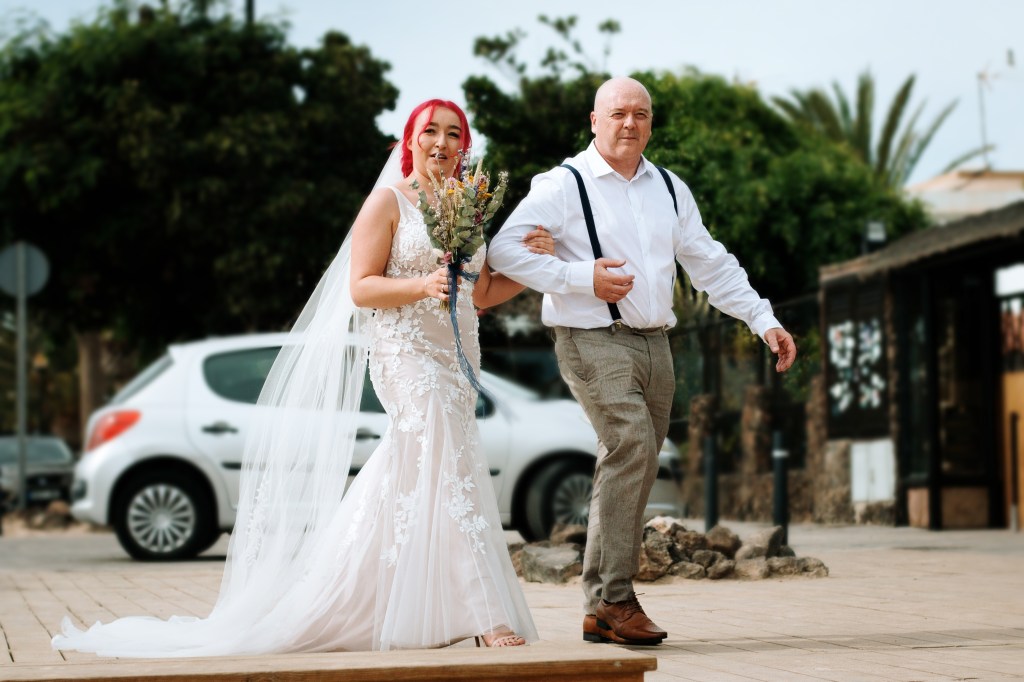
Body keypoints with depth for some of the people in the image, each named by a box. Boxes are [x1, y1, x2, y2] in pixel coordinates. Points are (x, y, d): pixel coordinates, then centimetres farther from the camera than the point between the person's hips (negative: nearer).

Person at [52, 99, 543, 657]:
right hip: (406, 354, -7)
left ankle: (330, 606, 17)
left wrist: (531, 261, 2)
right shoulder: (388, 201, -2)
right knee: (451, 471, -17)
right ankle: (488, 616, -17)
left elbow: (483, 293, 18)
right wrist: (422, 285, -23)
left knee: (405, 479, 7)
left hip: (456, 360, 7)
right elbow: (360, 289, -8)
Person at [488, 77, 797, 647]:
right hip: (594, 341, -6)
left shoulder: (670, 189, 16)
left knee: (635, 471, 6)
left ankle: (605, 609, 13)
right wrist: (582, 277, -16)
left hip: (655, 344, 7)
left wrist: (765, 320, 12)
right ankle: (613, 598, -20)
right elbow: (505, 249, -10)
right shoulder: (565, 185, -3)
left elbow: (711, 263, 19)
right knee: (633, 445, -24)